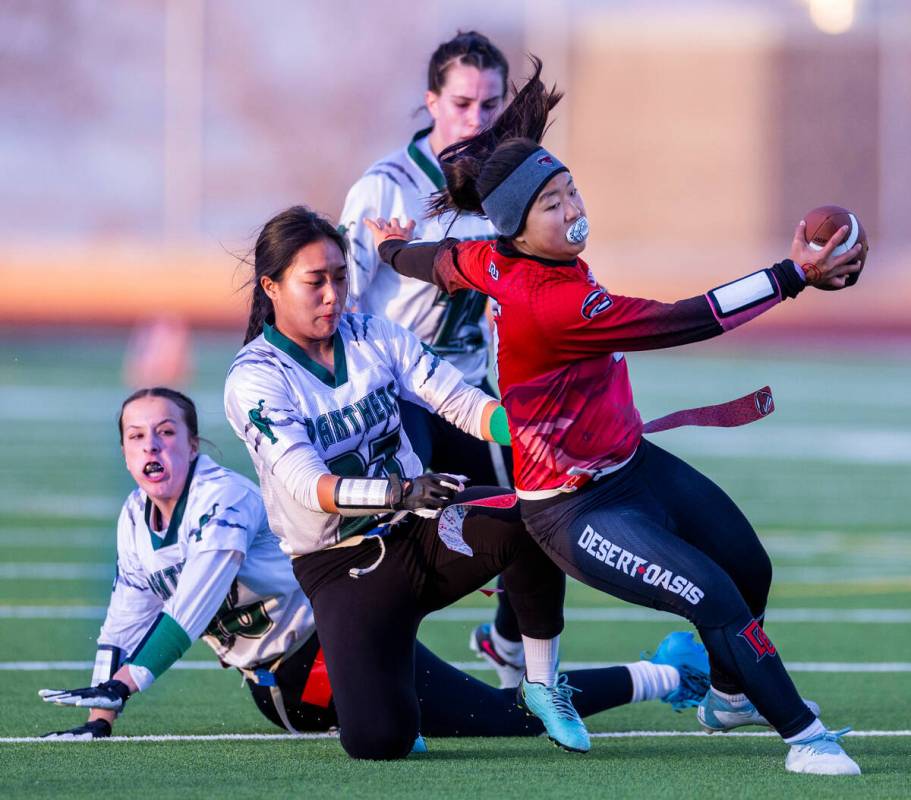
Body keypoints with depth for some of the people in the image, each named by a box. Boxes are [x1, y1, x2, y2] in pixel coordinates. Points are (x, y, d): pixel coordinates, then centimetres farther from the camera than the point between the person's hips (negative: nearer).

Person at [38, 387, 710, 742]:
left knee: (514, 719, -12)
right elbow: (126, 620, 10)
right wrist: (99, 720, 0)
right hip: (282, 689, 8)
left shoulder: (222, 499, -21)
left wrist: (126, 681, -42)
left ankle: (663, 674, 3)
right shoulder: (136, 522, 3)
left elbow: (194, 601, -33)